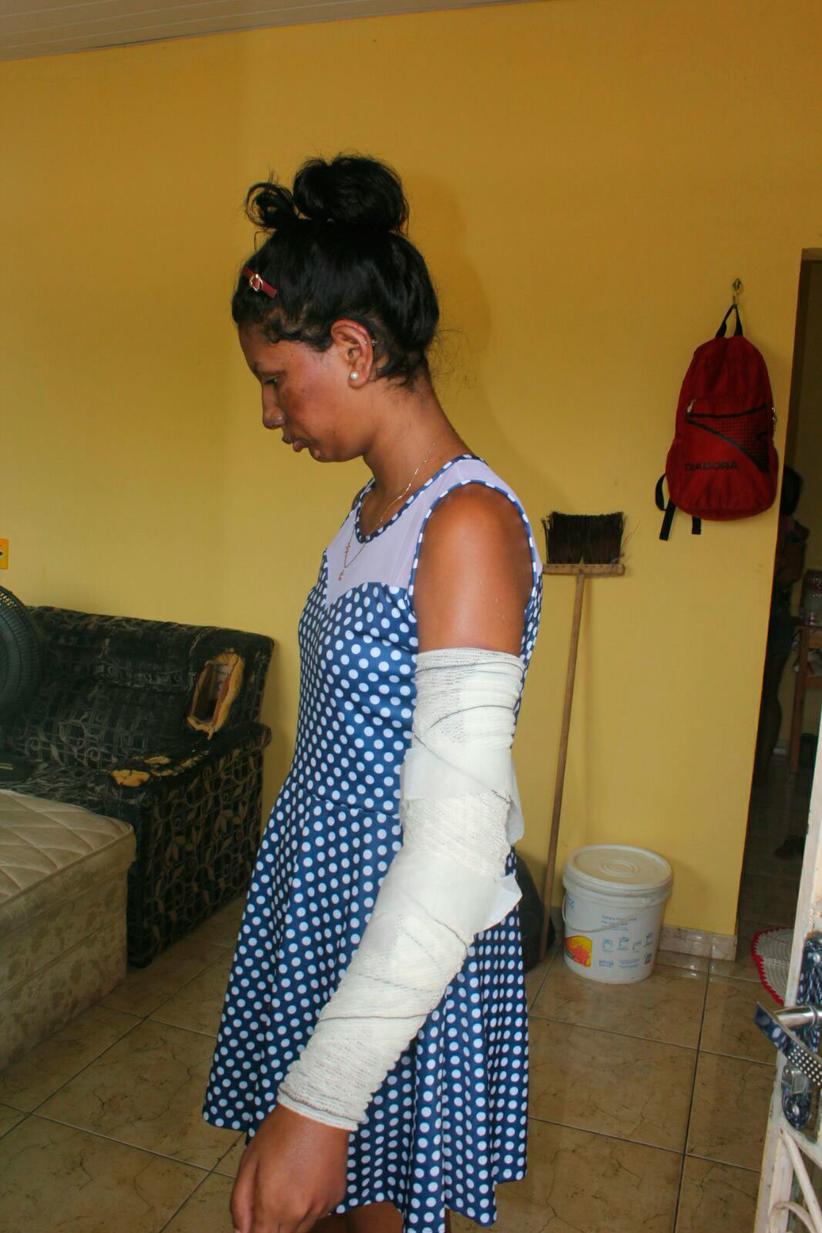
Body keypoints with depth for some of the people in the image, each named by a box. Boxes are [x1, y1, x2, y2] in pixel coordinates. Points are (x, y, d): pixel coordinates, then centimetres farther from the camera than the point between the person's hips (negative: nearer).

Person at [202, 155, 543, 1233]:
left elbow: (461, 841, -29)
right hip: (322, 900, 8)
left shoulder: (468, 525, -24)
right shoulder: (372, 508, 4)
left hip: (415, 945, -8)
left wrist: (319, 1101, -29)